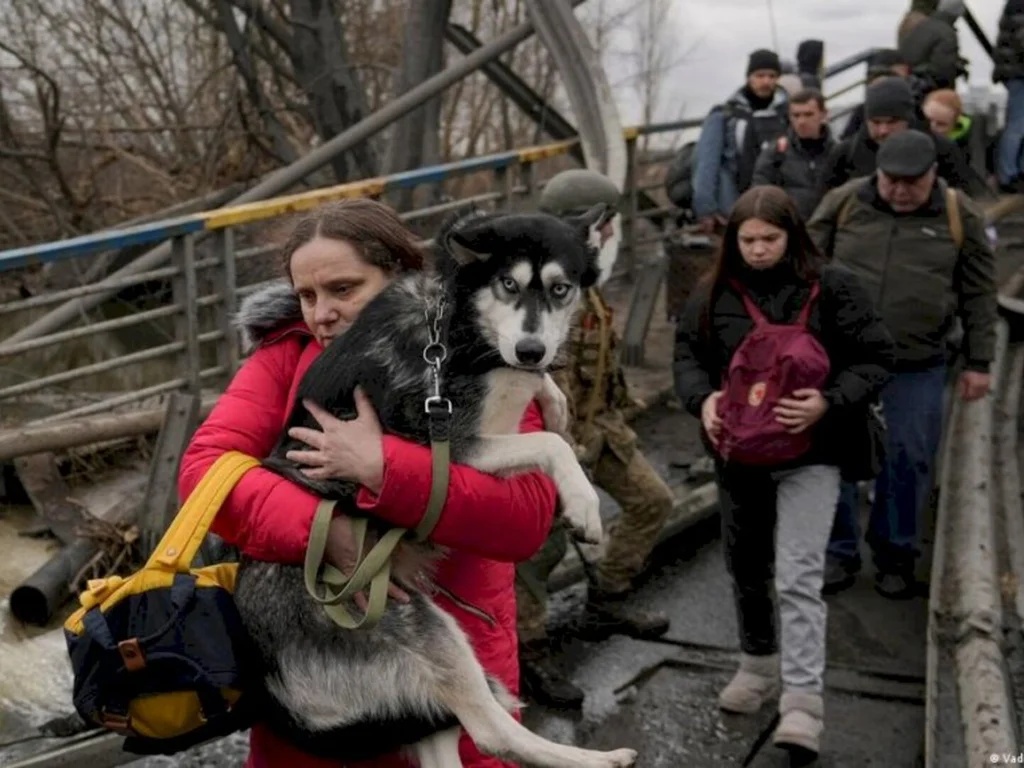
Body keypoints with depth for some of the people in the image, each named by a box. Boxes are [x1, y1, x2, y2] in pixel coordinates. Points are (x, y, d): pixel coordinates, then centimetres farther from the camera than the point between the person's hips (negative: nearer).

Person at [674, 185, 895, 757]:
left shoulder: (832, 289, -7)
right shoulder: (715, 294, 2)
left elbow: (876, 357, -6)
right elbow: (688, 353, 9)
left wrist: (830, 402, -23)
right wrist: (703, 398, -12)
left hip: (809, 455, -4)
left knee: (799, 577, -14)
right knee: (748, 569, 19)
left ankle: (803, 701, -10)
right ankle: (759, 664, 40)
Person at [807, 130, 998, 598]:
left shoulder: (960, 216, -1)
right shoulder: (843, 203, -2)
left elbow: (979, 296, 4)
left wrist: (978, 362, 4)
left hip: (918, 369, 0)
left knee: (908, 463, 8)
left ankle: (895, 555, 26)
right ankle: (839, 553, 23)